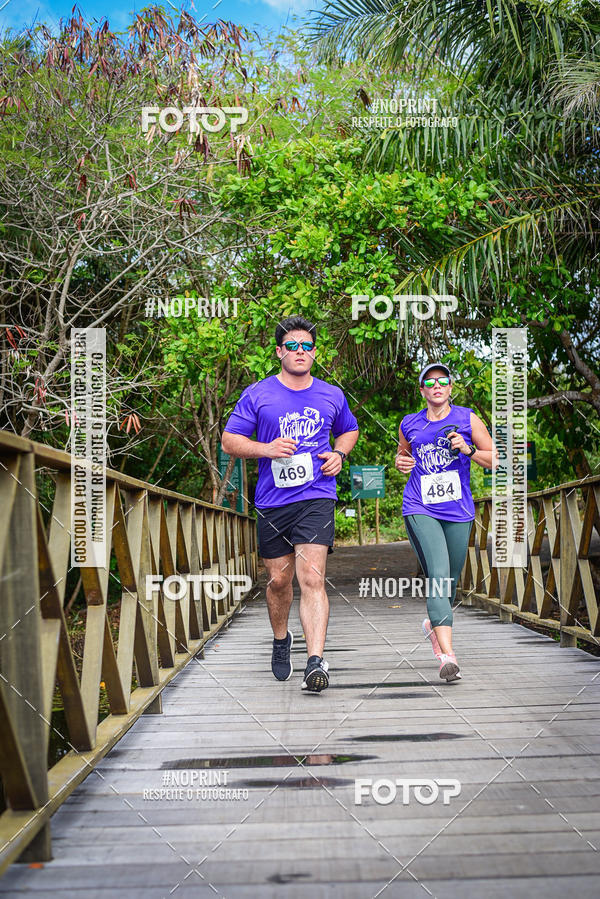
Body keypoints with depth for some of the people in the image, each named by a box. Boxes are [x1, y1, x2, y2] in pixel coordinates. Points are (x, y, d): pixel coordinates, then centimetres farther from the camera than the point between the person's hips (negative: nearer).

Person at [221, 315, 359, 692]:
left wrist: (339, 454, 6)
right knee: (279, 579, 10)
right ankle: (281, 640, 38)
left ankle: (317, 662, -20)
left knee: (312, 577, -15)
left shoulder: (332, 396, 10)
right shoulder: (258, 394, 3)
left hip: (317, 498, -1)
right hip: (272, 502, 1)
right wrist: (266, 449, -14)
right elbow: (230, 440, 4)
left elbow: (349, 430, 28)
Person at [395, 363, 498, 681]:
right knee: (438, 576, -20)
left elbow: (494, 460, 5)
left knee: (450, 580, 12)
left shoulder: (467, 419, 4)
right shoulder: (410, 424, 9)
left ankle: (433, 623, 45)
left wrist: (468, 450, -13)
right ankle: (448, 655, -26)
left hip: (458, 511, 1)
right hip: (420, 510, -1)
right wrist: (401, 462, 5)